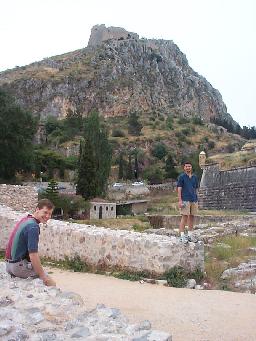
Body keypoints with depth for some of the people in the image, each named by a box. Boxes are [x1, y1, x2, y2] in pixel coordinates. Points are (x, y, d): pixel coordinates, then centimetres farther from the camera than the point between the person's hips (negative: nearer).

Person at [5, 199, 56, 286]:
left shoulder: (25, 220, 8)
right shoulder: (33, 226, -22)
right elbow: (33, 255, -26)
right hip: (19, 266, -9)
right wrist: (44, 278, -18)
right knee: (51, 283, 4)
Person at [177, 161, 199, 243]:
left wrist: (196, 199, 13)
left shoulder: (195, 177, 13)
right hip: (185, 200, -5)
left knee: (192, 217, 8)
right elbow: (179, 189, -4)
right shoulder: (181, 177, 0)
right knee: (184, 217, -7)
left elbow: (196, 189, 17)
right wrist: (180, 200, -12)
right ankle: (182, 235, -3)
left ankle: (190, 235, 17)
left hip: (194, 200, 5)